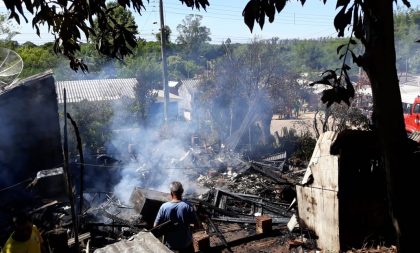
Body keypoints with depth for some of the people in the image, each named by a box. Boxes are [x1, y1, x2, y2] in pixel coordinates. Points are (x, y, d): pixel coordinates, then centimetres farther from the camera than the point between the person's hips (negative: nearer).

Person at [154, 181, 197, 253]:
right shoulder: (188, 206, -21)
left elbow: (156, 226, -11)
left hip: (170, 244, 1)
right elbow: (196, 223, -11)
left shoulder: (164, 207, -19)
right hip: (186, 243, -1)